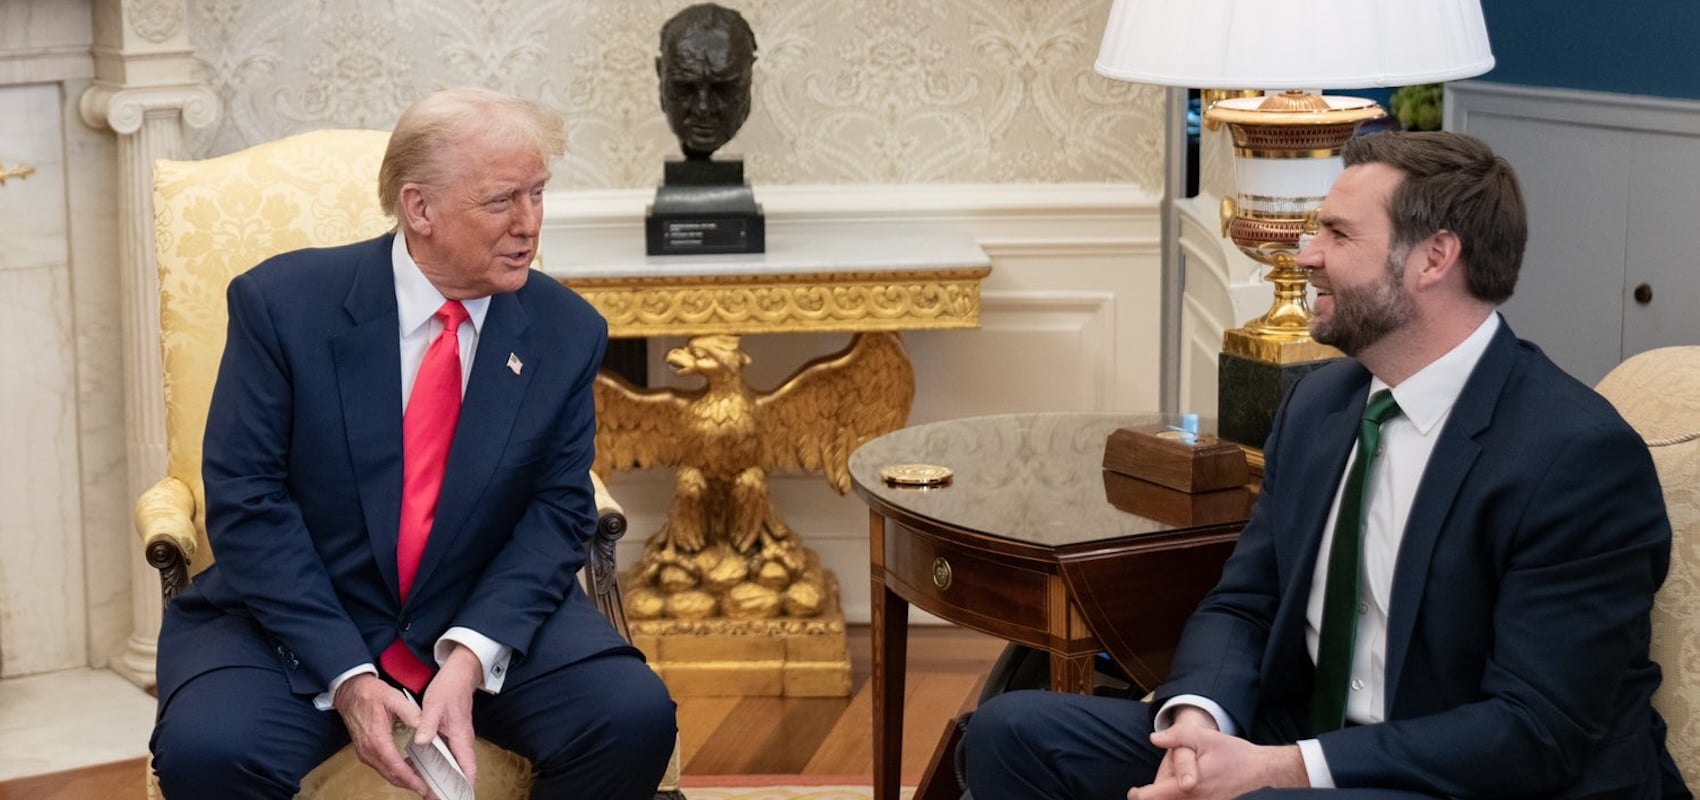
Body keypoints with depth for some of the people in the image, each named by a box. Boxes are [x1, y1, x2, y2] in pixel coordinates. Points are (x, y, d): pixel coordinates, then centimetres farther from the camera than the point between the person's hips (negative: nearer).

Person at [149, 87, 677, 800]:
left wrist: (471, 657, -19)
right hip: (297, 620, -2)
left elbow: (559, 508, -3)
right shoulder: (283, 302, -9)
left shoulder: (567, 332, -1)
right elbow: (246, 499, -11)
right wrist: (345, 677, -20)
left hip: (484, 616, 2)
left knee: (635, 718, -21)